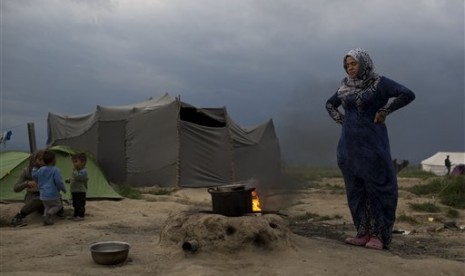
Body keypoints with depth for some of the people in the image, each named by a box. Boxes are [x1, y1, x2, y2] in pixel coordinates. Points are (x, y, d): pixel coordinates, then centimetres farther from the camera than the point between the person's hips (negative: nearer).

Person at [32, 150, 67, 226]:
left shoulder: (40, 170, 5)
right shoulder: (55, 170, -14)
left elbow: (34, 176, 23)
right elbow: (59, 182, -17)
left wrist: (34, 168, 41)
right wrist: (64, 189, -1)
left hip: (43, 195, 6)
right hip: (53, 195, -6)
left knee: (47, 207, 20)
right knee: (58, 205, 12)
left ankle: (46, 218, -1)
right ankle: (49, 213, -14)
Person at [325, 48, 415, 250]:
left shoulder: (379, 83, -4)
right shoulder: (346, 86, 11)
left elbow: (408, 94, -15)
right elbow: (330, 104, 26)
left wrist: (384, 110, -11)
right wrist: (340, 120, 10)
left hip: (372, 143, -5)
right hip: (349, 145, 6)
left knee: (377, 188, -3)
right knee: (356, 190, 6)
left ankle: (379, 235, 6)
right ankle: (364, 233, 15)